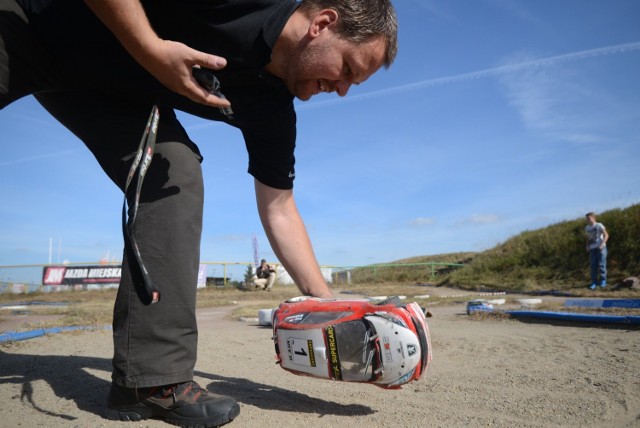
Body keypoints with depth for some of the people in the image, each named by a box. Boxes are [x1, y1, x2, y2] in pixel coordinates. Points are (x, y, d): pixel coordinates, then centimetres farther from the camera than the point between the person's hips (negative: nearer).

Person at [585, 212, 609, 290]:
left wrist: (602, 244, -18)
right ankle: (594, 282, 4)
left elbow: (606, 235, -6)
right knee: (593, 265, 0)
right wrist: (587, 246, 7)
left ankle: (603, 281, 7)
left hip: (601, 247, -4)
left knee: (601, 264, -5)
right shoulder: (587, 228, 12)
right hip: (592, 248, 4)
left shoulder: (599, 225, -3)